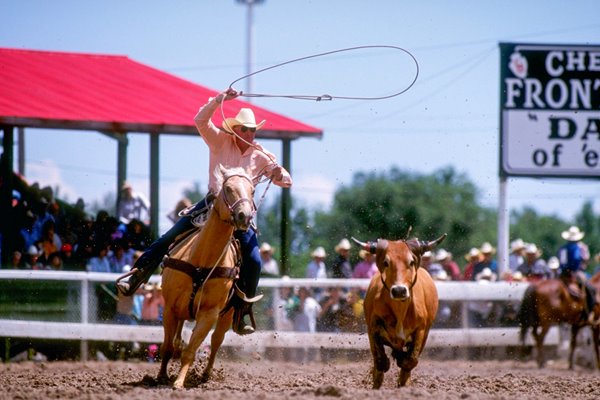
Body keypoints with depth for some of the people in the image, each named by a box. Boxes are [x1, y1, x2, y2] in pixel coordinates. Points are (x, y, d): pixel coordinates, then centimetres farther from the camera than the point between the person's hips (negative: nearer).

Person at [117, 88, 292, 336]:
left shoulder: (262, 157, 7)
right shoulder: (220, 141, 3)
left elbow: (287, 182, 10)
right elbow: (200, 120, -11)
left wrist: (278, 172, -14)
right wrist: (220, 99, -20)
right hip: (213, 202, -1)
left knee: (253, 262, -14)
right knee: (171, 236, -15)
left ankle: (241, 311, 0)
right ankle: (137, 275, -11)